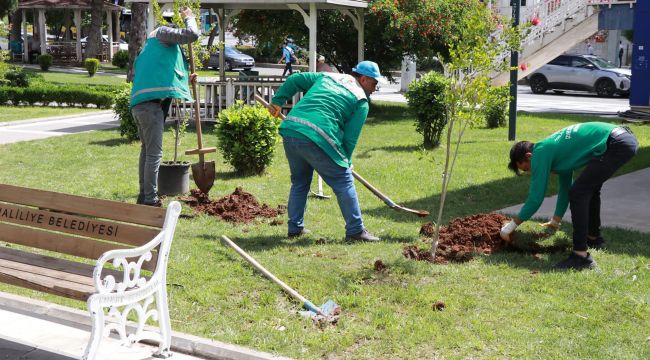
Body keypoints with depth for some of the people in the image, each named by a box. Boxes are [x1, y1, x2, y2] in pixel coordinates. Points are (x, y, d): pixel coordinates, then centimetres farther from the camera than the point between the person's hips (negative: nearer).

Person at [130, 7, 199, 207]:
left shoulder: (145, 53, 31)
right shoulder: (161, 33, 6)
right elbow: (191, 34, -4)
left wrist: (186, 81, 31)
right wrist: (189, 17, 15)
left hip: (140, 105, 9)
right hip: (151, 104, -9)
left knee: (147, 150, 18)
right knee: (154, 153, -7)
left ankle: (144, 196, 26)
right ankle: (151, 201, -6)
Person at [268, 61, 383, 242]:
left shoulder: (327, 77, 25)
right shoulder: (361, 101, 8)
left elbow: (294, 79, 24)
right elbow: (350, 138, 4)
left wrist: (277, 101, 28)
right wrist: (345, 162, 14)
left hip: (289, 131, 7)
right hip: (316, 139, -7)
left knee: (299, 181, 24)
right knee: (343, 182, 4)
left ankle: (295, 228, 27)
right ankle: (355, 231, 5)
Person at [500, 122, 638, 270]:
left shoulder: (540, 153, -4)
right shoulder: (557, 152, 22)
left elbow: (535, 199, -3)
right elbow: (565, 187, 35)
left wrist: (511, 226, 7)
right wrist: (555, 221, 44)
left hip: (617, 145, -10)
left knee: (578, 194, -8)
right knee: (589, 188, 27)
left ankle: (581, 256, -9)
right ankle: (594, 239, 41)